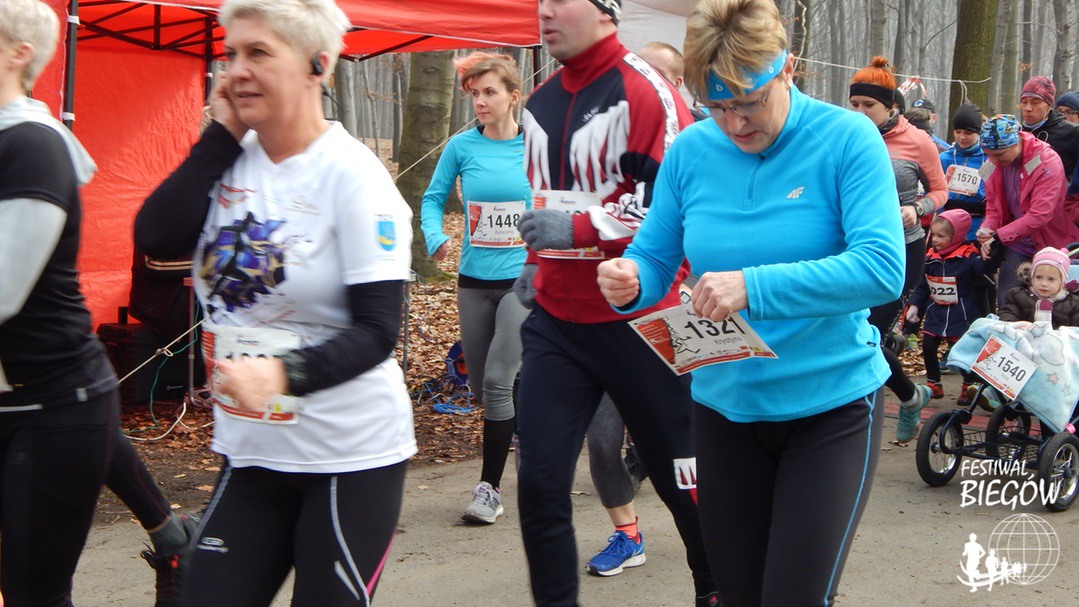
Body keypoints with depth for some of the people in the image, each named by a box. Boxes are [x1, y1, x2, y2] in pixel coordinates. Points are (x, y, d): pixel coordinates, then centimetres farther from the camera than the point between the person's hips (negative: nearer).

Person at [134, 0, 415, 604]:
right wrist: (222, 135, -9)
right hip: (250, 452, 5)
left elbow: (377, 331, -17)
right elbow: (156, 237, -11)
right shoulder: (232, 160, 3)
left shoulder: (353, 177, -14)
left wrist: (285, 373, -33)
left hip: (350, 460, -5)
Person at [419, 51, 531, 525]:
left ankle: (490, 486, -3)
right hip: (474, 281, 4)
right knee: (481, 387, 10)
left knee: (498, 382, -13)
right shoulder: (462, 147, 0)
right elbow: (433, 197, 8)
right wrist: (435, 237, -9)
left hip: (523, 278, -4)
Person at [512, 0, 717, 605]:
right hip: (557, 321, 6)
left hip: (636, 321, -6)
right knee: (540, 481, -2)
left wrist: (578, 229, -24)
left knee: (678, 473, 10)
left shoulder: (644, 90, -14)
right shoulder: (541, 104, 11)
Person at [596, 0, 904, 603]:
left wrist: (754, 286, -35)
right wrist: (630, 281, -23)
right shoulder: (690, 151, -2)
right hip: (725, 405, 4)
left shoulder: (847, 140, -14)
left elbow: (883, 269, -25)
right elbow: (653, 259, 2)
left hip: (832, 404, -4)